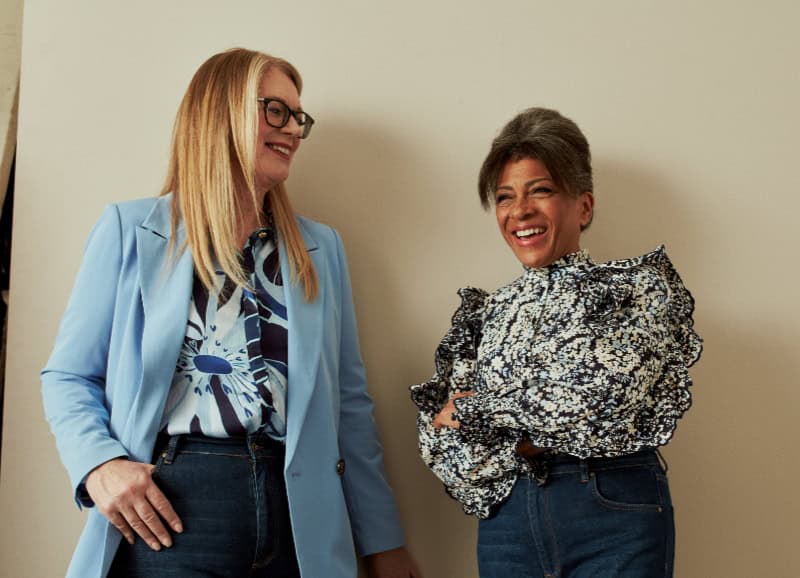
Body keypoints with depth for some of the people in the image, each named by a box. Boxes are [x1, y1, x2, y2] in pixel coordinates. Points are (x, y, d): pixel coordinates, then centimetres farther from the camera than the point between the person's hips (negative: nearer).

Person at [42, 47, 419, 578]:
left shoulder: (321, 248, 12)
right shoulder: (131, 230, 3)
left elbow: (349, 399, 12)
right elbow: (69, 375, 5)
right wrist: (100, 463, -15)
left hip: (296, 512, 4)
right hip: (170, 509, -3)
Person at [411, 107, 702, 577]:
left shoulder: (640, 287, -2)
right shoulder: (485, 311, 10)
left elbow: (597, 400, -16)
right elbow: (439, 440, 5)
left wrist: (472, 409, -7)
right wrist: (520, 443, -12)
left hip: (616, 514, -3)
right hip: (506, 517, 4)